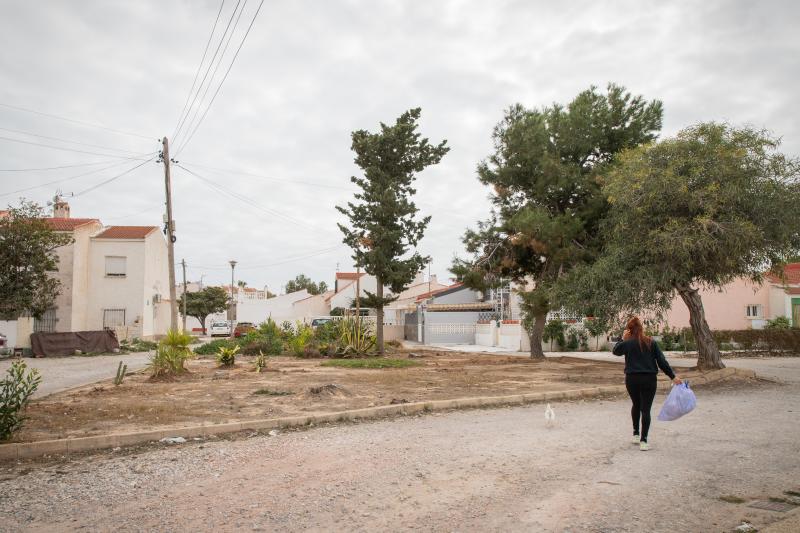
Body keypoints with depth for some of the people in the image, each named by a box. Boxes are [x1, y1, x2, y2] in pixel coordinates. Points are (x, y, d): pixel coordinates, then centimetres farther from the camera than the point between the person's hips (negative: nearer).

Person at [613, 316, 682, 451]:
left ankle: (636, 434, 27)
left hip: (632, 379, 0)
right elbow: (662, 361, -1)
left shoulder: (628, 343, -5)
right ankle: (643, 440, -2)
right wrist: (673, 376, 3)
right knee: (645, 409, 1)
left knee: (636, 405, 21)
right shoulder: (651, 342, 0)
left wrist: (622, 339, 9)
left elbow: (615, 351, 12)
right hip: (649, 379, 0)